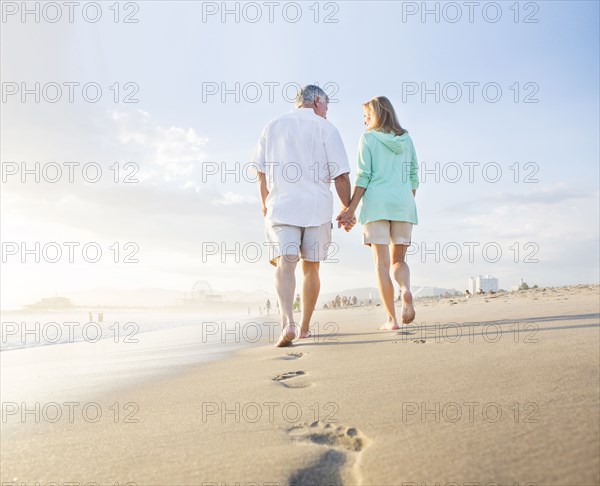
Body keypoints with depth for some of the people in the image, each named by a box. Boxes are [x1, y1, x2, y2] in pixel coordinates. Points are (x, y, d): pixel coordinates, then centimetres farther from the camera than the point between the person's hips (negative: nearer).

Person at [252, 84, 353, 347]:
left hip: (281, 207, 1)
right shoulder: (325, 128, 4)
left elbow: (261, 172, 12)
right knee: (311, 267, 10)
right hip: (317, 207, -1)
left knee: (284, 263, -10)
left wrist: (266, 204, 22)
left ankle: (288, 321, -30)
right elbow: (341, 176, -2)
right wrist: (348, 210, 7)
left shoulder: (272, 127, 13)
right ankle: (305, 327, 19)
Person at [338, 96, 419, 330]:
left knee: (382, 261, 1)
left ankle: (392, 319, -1)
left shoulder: (368, 138, 2)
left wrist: (351, 208, -6)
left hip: (377, 203, -3)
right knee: (398, 259, 12)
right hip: (403, 203, 4)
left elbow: (363, 177, -6)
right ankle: (406, 290, -20)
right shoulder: (406, 139, 14)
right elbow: (414, 177, 13)